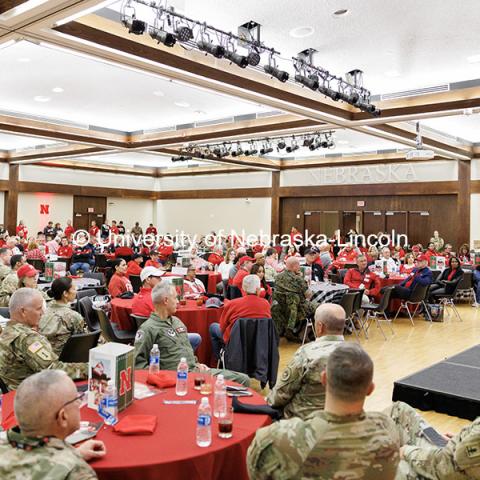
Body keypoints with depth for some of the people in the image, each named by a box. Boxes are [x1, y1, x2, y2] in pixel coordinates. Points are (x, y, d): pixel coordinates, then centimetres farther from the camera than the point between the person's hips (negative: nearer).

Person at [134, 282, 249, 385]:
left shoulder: (177, 321, 19)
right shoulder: (148, 329, -8)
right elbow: (138, 362, -13)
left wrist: (196, 364, 14)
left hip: (195, 370, 8)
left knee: (243, 379, -1)